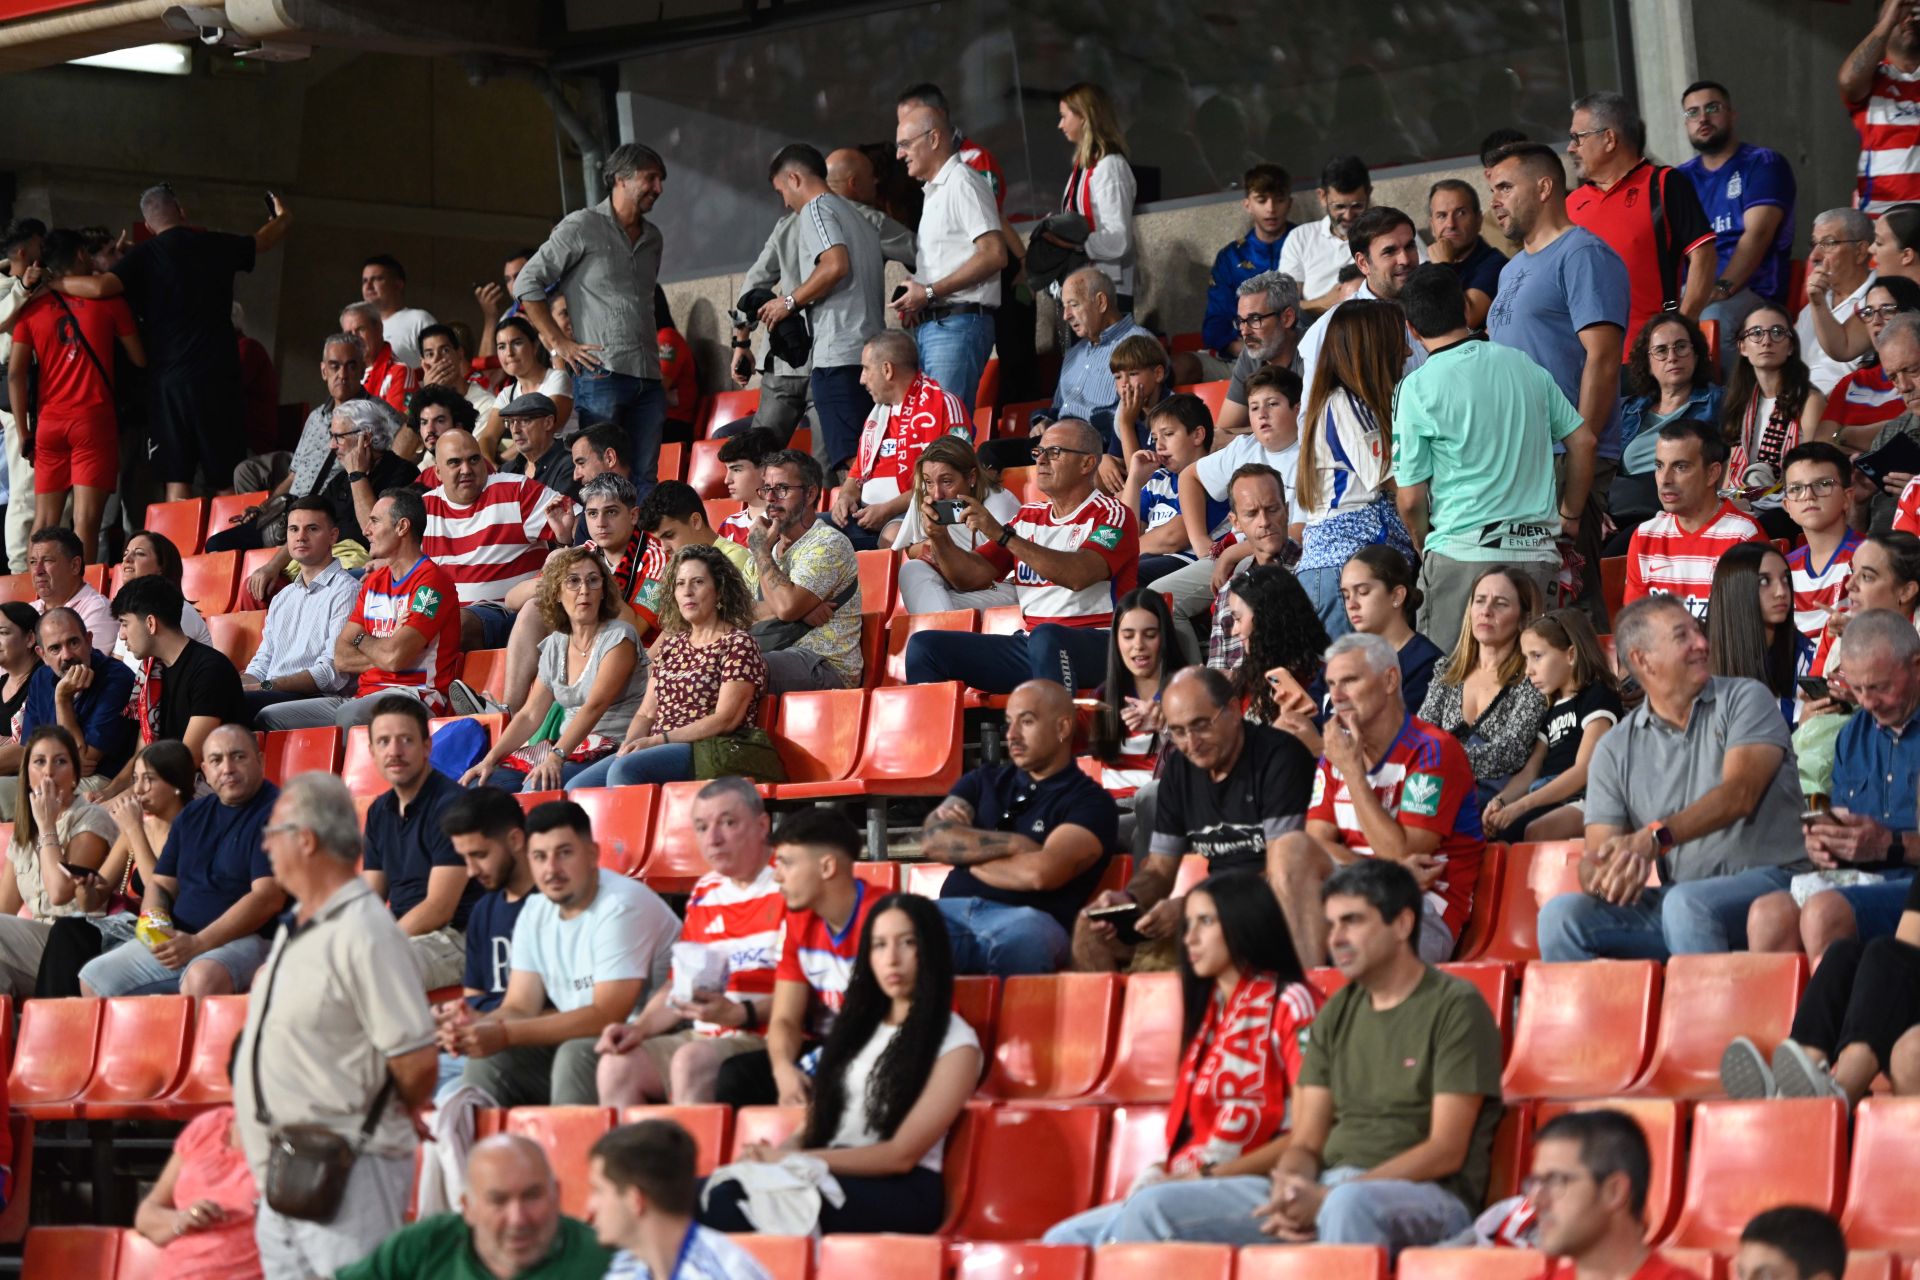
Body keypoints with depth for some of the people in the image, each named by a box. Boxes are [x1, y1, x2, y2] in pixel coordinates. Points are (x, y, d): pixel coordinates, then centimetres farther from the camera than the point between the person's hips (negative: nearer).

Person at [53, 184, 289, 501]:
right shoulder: (216, 245, 7)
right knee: (225, 479, 5)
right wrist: (283, 217, 48)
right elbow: (265, 239, 25)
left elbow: (101, 287, -18)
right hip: (218, 376, 2)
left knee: (177, 478, 0)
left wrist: (51, 283, -3)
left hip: (168, 380, -1)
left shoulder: (145, 256, -3)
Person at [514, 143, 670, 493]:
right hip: (601, 373, -6)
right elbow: (527, 283, -3)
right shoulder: (583, 226, -1)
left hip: (648, 378, 6)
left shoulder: (652, 238, 20)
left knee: (644, 479, 2)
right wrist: (559, 344, -7)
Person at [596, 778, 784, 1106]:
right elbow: (682, 987, 24)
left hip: (767, 1039, -8)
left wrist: (740, 1014, -26)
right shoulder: (704, 893, 18)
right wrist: (639, 1028, 7)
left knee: (691, 1060, -31)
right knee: (618, 1062, -9)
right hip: (702, 1037, 8)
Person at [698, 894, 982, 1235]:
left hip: (903, 1192, -6)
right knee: (711, 1192, -27)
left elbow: (902, 1155, -7)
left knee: (728, 1199, -33)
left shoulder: (955, 1042, 2)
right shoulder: (860, 1025, 24)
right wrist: (776, 1153, -6)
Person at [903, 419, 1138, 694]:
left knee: (1045, 637, -41)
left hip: (1096, 647, -7)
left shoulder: (1111, 515, -2)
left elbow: (1078, 575, -22)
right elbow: (973, 577, 16)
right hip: (1031, 643, 7)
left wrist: (1002, 535, -25)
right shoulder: (1030, 516, 19)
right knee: (924, 644, -6)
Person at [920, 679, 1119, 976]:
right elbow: (932, 840, 8)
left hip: (1030, 919, -3)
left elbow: (1042, 873, -9)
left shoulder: (1090, 802, 9)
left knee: (1023, 932, -43)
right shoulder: (985, 781, 26)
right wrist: (1014, 844, 0)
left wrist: (965, 854, 6)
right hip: (953, 912, 3)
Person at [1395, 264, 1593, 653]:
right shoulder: (1524, 365, 9)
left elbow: (1410, 498, -5)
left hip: (1464, 554, -5)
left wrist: (1424, 548, 14)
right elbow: (1583, 440, 14)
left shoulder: (1418, 388, -7)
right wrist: (1569, 516, 25)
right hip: (1537, 552, 5)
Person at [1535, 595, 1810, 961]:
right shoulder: (1615, 750, 12)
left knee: (1686, 903, -36)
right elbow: (1594, 858, 5)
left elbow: (1739, 795, -13)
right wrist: (1604, 873, -23)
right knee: (1561, 913, -17)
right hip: (1672, 898, 4)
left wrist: (1656, 838, -28)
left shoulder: (1745, 699, 4)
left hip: (1768, 881, -4)